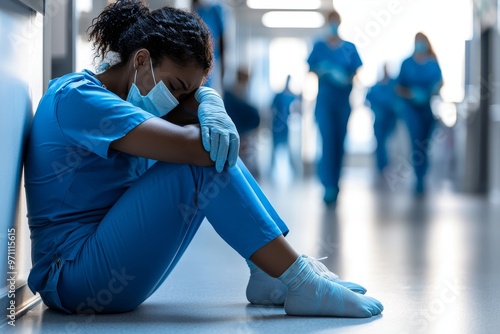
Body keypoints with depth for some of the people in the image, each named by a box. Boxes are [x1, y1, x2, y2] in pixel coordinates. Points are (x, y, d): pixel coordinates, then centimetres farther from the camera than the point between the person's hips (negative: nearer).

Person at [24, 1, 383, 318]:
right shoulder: (76, 97, -18)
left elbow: (201, 93, 8)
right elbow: (192, 145, -28)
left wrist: (210, 105, -15)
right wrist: (204, 133, -5)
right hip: (75, 279, -10)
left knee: (215, 145, 6)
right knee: (202, 161, -21)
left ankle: (270, 274, 2)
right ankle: (301, 285, -17)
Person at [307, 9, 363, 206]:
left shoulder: (350, 48, 7)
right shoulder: (319, 46, 5)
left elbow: (356, 70, 5)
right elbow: (312, 68, 4)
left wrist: (348, 79, -16)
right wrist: (322, 71, -18)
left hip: (343, 100, 2)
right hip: (324, 99, -2)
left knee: (339, 142, 7)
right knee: (328, 141, -12)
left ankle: (334, 182, 20)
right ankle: (329, 187, -14)